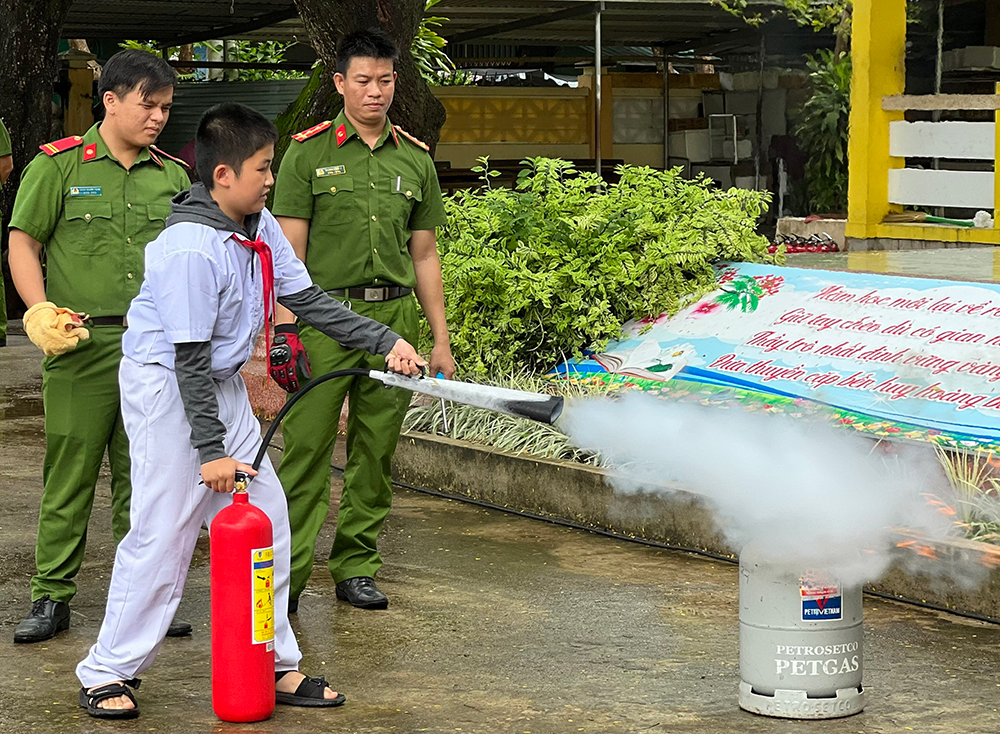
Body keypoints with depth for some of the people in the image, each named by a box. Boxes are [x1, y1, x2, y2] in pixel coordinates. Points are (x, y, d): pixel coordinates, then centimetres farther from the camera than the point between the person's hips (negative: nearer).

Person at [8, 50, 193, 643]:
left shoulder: (174, 176, 13)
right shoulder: (58, 165, 1)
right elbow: (23, 244, 0)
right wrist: (41, 313, -12)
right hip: (81, 345, -4)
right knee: (69, 476, -1)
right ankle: (52, 598, 7)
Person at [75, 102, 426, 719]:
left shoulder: (260, 228, 0)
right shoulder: (189, 250, -26)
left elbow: (307, 299, 6)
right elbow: (189, 358, -24)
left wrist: (386, 341, -1)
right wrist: (210, 449, -21)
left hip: (221, 383, 9)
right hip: (165, 388, -9)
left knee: (265, 517, 8)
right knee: (164, 534, -7)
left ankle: (273, 665, 17)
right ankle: (108, 673, 7)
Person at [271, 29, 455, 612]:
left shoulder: (416, 160, 13)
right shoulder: (309, 153, 2)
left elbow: (424, 256, 15)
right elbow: (290, 249, -2)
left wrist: (442, 340, 12)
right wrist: (286, 328, -11)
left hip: (393, 317, 4)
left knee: (376, 451, 7)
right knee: (306, 446, -8)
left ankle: (357, 566, 16)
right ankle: (288, 574, -5)